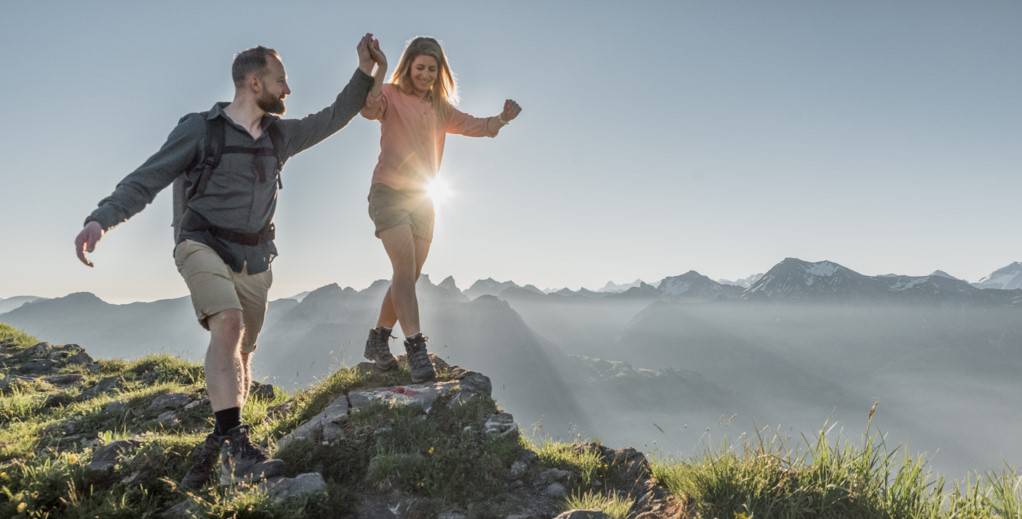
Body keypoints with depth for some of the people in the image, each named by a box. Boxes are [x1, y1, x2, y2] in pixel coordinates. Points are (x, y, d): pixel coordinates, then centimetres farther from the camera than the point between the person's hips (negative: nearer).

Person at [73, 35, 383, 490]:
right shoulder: (200, 128, -6)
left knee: (240, 355, 8)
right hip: (204, 245, -5)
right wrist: (101, 218, -23)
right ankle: (238, 442, -30)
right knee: (228, 323, -31)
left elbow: (333, 118, 17)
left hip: (254, 259, 6)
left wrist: (365, 71, 8)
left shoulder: (279, 133, 9)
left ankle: (213, 448, 22)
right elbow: (146, 179, -8)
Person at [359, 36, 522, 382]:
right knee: (405, 268, -19)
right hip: (389, 192, -6)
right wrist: (378, 69, -35)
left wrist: (502, 119, -13)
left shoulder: (440, 107, 13)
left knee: (409, 276, 9)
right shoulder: (391, 95, -3)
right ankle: (416, 347, -21)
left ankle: (378, 340, 25)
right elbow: (368, 109, -24)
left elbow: (474, 126, 6)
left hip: (421, 197, 6)